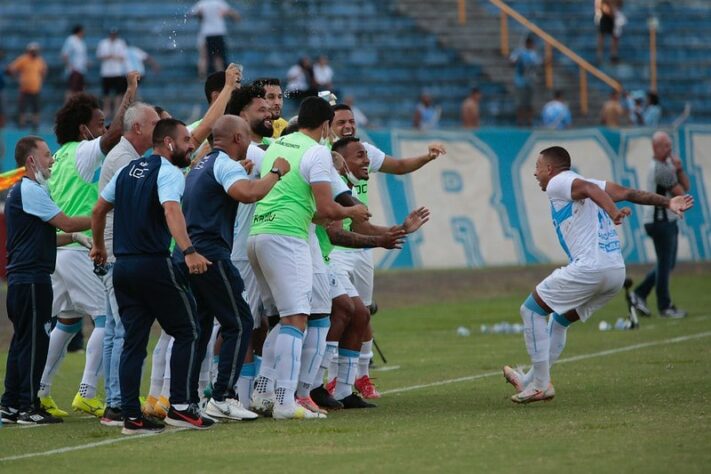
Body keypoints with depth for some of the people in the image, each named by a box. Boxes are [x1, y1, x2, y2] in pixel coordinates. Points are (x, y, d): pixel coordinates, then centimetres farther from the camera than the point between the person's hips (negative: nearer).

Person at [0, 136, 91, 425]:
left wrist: (75, 237, 14)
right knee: (34, 341, -7)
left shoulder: (27, 191, 20)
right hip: (31, 279, -10)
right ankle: (27, 407, -6)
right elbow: (66, 223, -14)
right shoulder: (29, 190, -12)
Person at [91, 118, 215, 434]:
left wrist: (98, 245, 39)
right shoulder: (168, 172, -7)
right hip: (154, 264, -7)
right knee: (187, 331, 2)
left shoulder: (128, 170, 17)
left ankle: (131, 416, 3)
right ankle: (181, 406, -4)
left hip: (123, 266, 7)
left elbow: (98, 210, 23)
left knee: (134, 340, 8)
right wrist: (189, 251, -38)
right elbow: (171, 211, -25)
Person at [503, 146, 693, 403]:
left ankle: (541, 385, 1)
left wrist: (613, 213, -36)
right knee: (559, 321, 25)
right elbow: (628, 193, 10)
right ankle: (531, 381, 32)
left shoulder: (557, 183, 1)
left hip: (589, 267, -9)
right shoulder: (584, 182, 23)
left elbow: (589, 189, -20)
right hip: (617, 272, 9)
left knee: (531, 310, 4)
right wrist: (666, 202, 3)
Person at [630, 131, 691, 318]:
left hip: (668, 221, 10)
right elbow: (680, 192, -16)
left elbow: (686, 186, 11)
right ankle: (665, 307, 6)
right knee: (665, 264, -2)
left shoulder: (667, 164, 14)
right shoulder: (659, 168, -17)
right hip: (661, 221, -10)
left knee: (667, 264, 15)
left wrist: (679, 170, -5)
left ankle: (639, 294, 19)